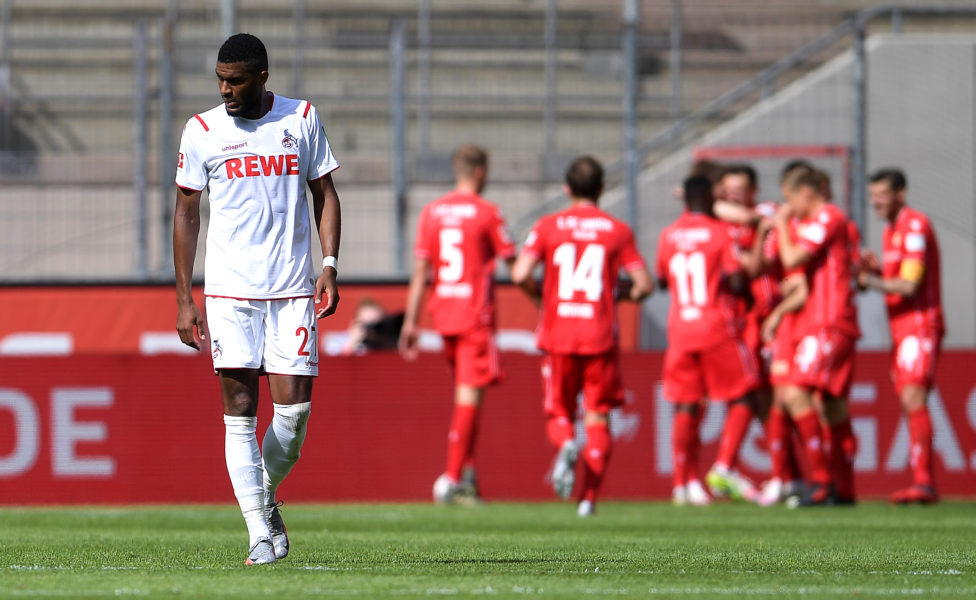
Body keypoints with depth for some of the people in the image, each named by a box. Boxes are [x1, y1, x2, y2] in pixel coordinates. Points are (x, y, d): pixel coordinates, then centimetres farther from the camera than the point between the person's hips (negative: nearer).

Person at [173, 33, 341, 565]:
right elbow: (186, 212, 7)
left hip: (293, 289, 1)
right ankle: (259, 533, -5)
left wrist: (329, 266, -1)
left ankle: (267, 497, 22)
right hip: (229, 291, -1)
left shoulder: (301, 119, 5)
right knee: (239, 411, -7)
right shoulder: (202, 131, 2)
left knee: (294, 407, -5)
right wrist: (184, 299, 2)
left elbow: (325, 194, 13)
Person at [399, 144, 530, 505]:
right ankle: (453, 479, -11)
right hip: (476, 316, -5)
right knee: (470, 396, -5)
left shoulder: (432, 212, 7)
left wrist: (411, 323, 9)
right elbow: (512, 263, -5)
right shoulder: (486, 213, -7)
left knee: (464, 392, 17)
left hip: (443, 313, 5)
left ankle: (466, 472, 12)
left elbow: (420, 272, 7)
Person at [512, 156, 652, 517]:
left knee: (559, 413, 13)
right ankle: (588, 497, -2)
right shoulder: (618, 231, 2)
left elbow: (520, 274, -9)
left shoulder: (548, 227, 1)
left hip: (558, 336, 0)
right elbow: (644, 285, -2)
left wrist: (539, 292, 12)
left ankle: (566, 446, -21)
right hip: (600, 338, 0)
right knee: (597, 419, 7)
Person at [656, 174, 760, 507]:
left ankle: (684, 481, 4)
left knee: (686, 407, 6)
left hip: (680, 328, 5)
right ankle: (724, 467, -9)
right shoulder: (721, 233, -7)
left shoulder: (668, 236, 7)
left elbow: (661, 280, 19)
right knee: (742, 399, 5)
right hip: (718, 328, -4)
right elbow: (737, 282, -12)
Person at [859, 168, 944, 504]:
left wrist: (869, 280, -14)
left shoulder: (915, 227, -14)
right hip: (901, 328, 10)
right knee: (909, 404, 7)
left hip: (921, 324, -10)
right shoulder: (890, 231, 16)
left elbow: (909, 285, -19)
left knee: (913, 397, -20)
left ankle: (923, 482, -27)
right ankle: (922, 483, 8)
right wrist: (876, 268, 5)